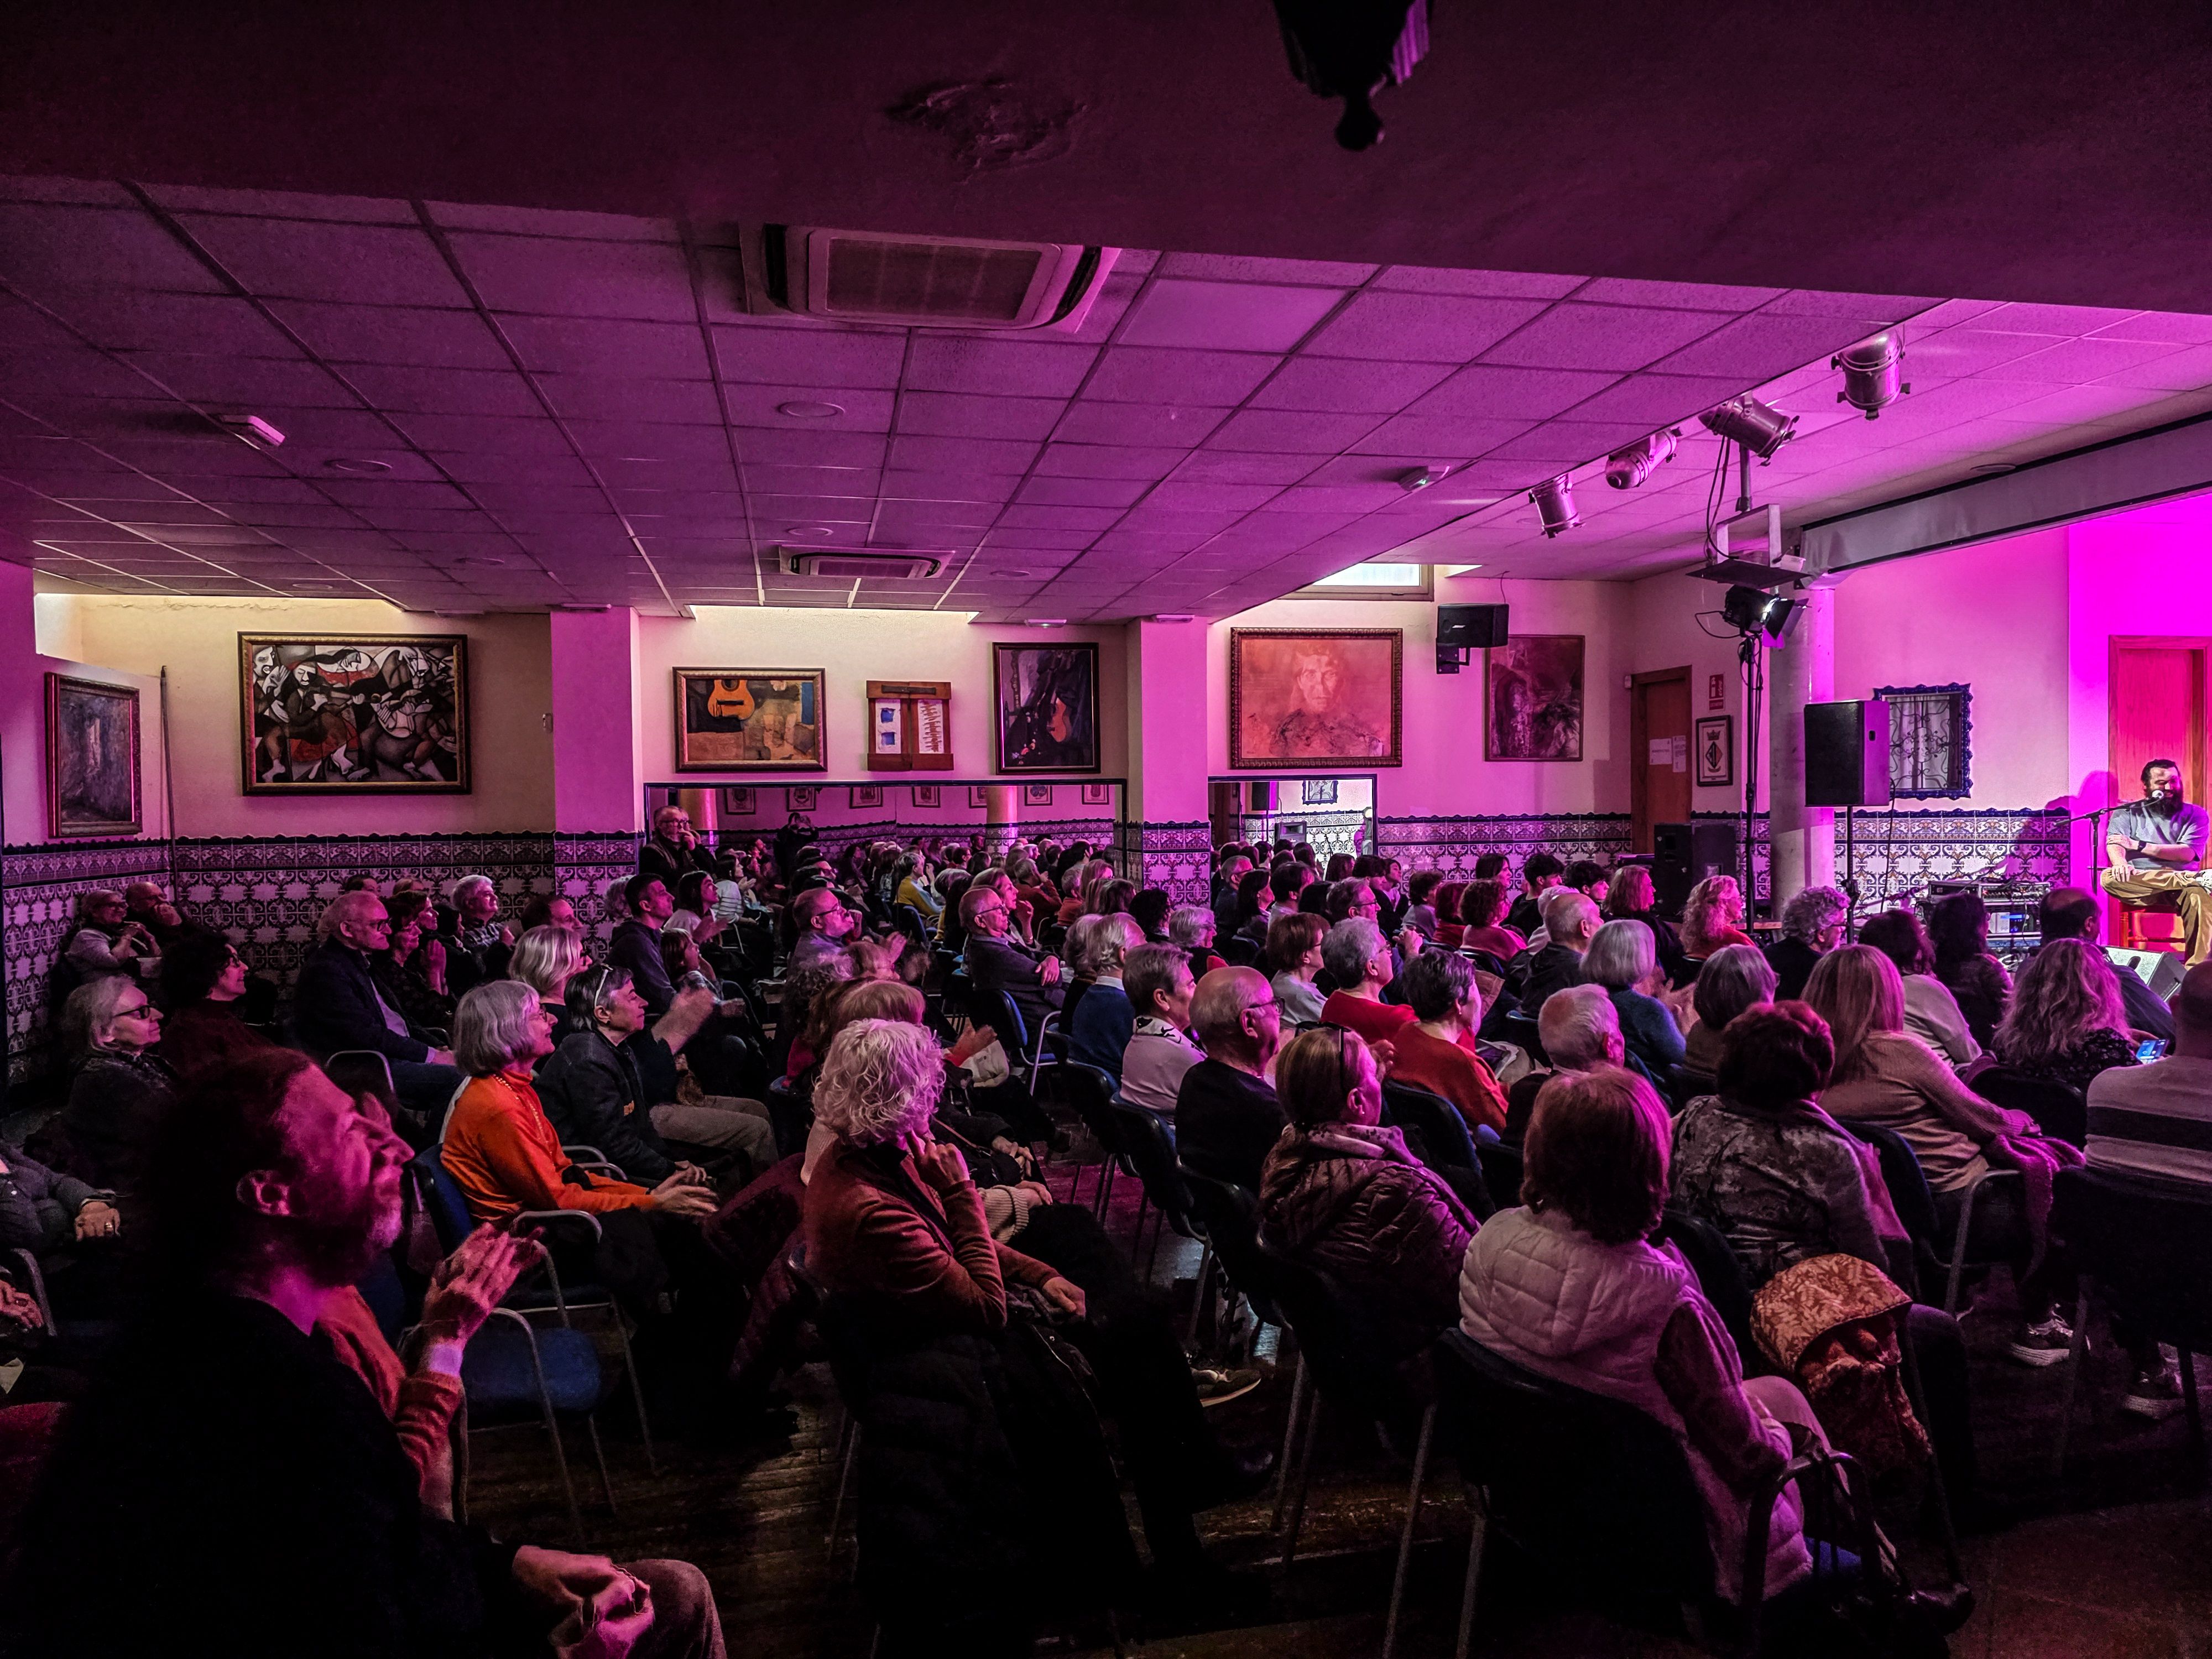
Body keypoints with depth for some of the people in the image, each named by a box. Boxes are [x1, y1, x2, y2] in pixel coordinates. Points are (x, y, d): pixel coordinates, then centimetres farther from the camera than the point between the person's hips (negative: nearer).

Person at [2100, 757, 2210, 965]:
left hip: (2182, 883, 0)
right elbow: (2113, 844, -4)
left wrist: (2137, 845, -8)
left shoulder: (2195, 814, 13)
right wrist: (2120, 863, -28)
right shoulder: (2128, 812, 13)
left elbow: (2187, 854, -3)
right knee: (2109, 877, -34)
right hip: (2139, 885, 0)